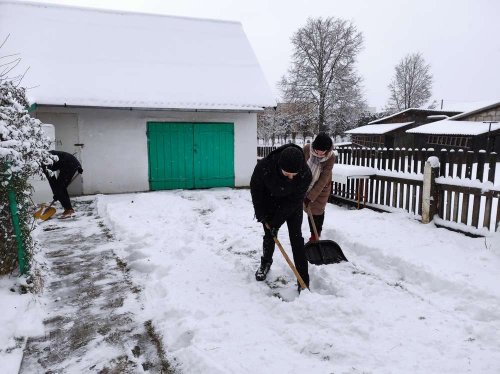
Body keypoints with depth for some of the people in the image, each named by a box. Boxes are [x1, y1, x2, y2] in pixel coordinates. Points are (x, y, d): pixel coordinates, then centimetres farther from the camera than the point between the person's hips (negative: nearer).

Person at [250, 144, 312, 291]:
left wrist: (276, 222, -20)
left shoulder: (306, 174, -34)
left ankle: (303, 281, -2)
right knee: (269, 235, 6)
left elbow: (294, 201, -23)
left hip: (292, 205, -1)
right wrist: (262, 216, -12)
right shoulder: (264, 166, -34)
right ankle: (266, 263, 36)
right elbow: (256, 190, -15)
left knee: (296, 237, -6)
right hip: (270, 203, 1)